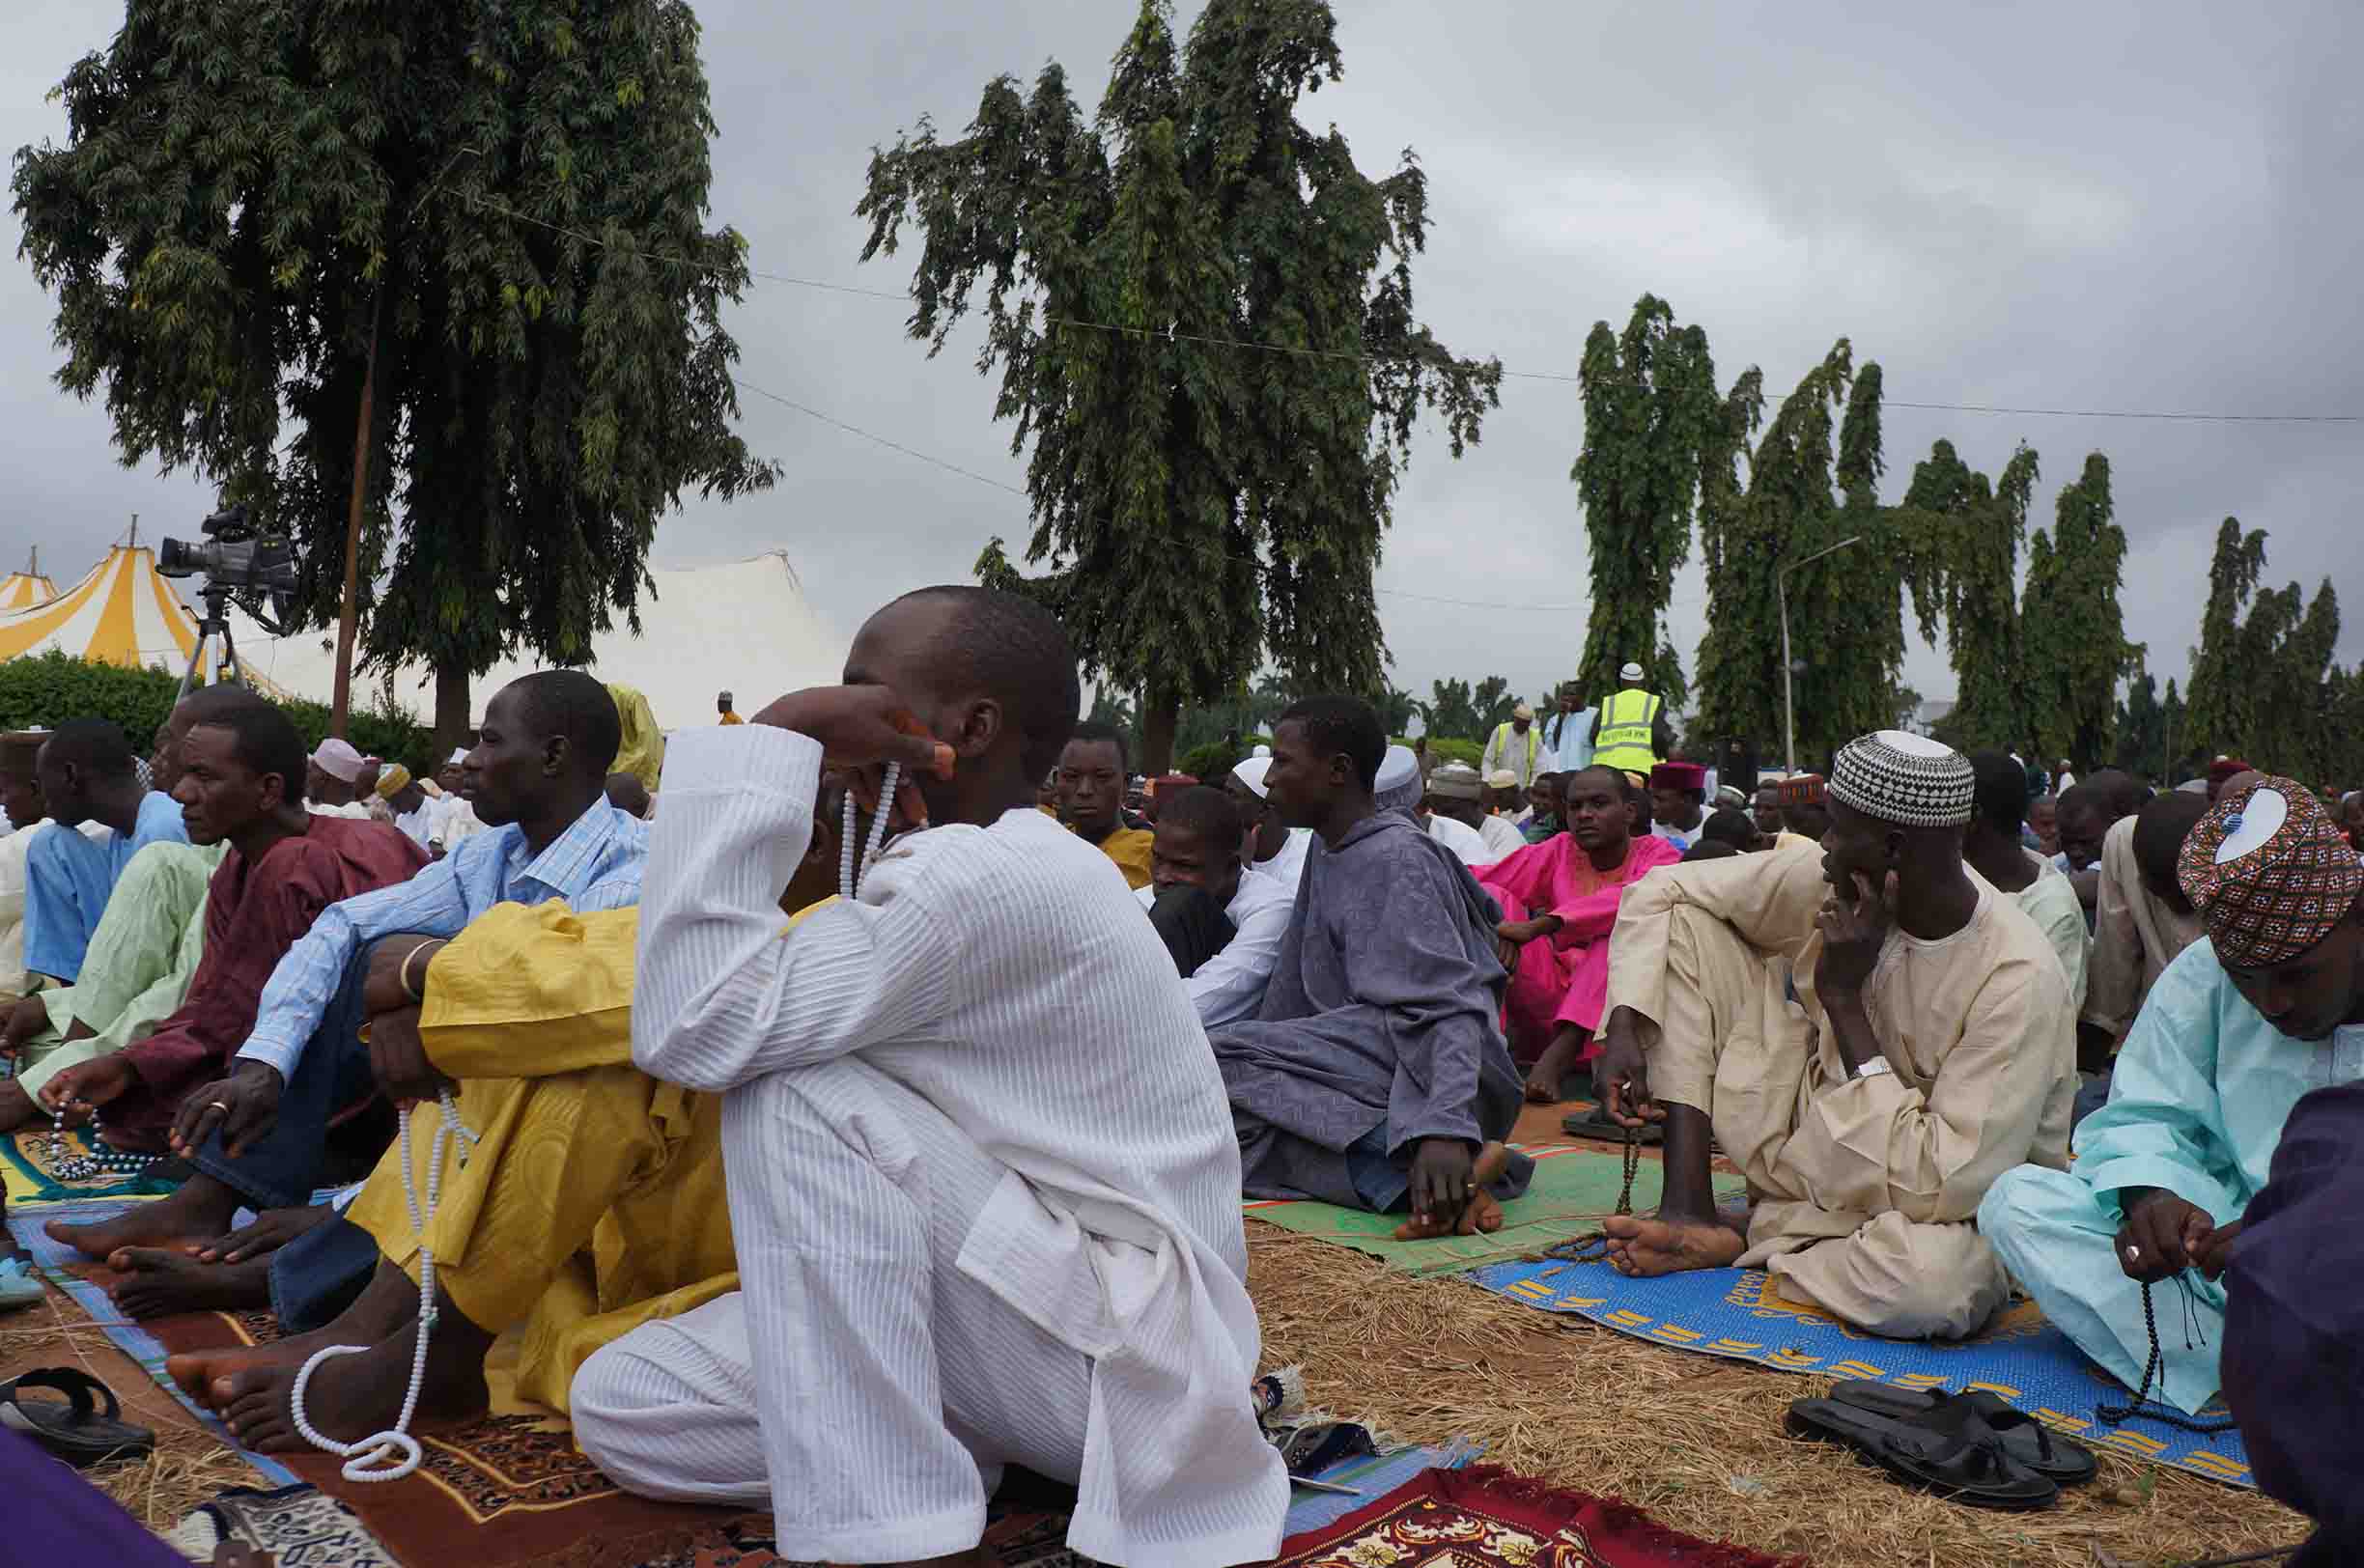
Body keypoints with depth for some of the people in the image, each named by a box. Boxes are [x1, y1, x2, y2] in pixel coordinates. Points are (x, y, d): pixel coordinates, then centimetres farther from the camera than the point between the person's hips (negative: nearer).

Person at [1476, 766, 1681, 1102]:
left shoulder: (1657, 854, 0)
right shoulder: (1558, 851, 8)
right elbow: (1477, 883, -4)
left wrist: (1538, 926, -34)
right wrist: (1498, 927, -26)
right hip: (1554, 994, 3)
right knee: (1495, 899, -13)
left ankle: (1559, 1054, -38)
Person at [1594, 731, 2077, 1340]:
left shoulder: (2020, 981, -28)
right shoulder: (1832, 881, -13)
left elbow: (1938, 1187, -33)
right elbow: (1661, 892, -2)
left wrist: (1844, 998, -30)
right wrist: (1623, 1026, -15)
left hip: (1941, 1214, -5)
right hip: (1815, 1149, 5)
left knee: (1932, 1278, -44)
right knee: (1685, 925, -7)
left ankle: (1735, 1244, -11)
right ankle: (1690, 1208, -12)